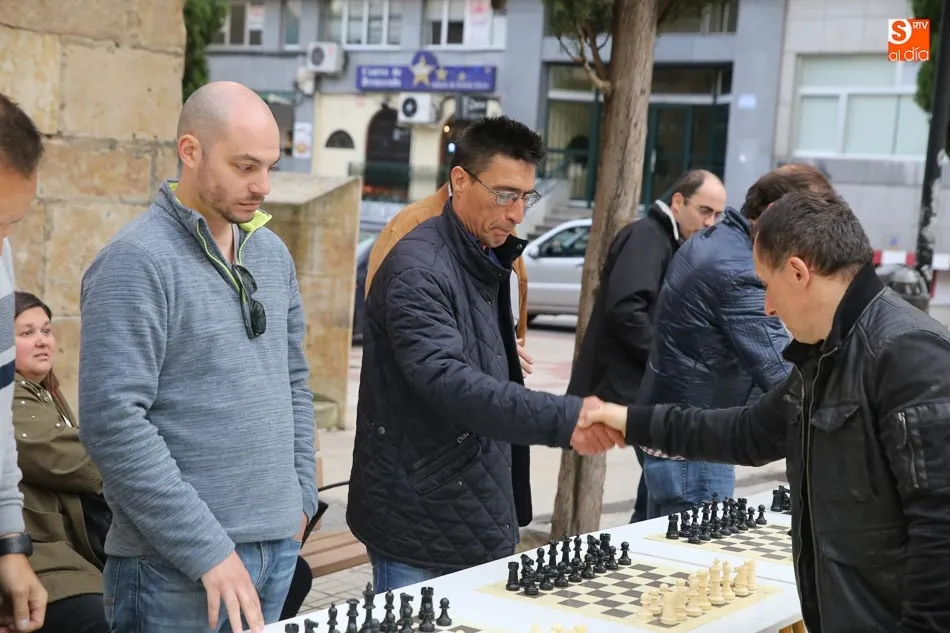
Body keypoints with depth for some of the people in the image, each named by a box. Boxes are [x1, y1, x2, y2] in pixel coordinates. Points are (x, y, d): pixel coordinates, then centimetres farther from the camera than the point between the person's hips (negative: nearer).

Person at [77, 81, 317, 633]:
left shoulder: (272, 253, 10)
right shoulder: (138, 261, -12)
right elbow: (113, 421, -19)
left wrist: (300, 499, 10)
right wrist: (207, 550, -18)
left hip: (279, 546, 7)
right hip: (177, 566, -7)